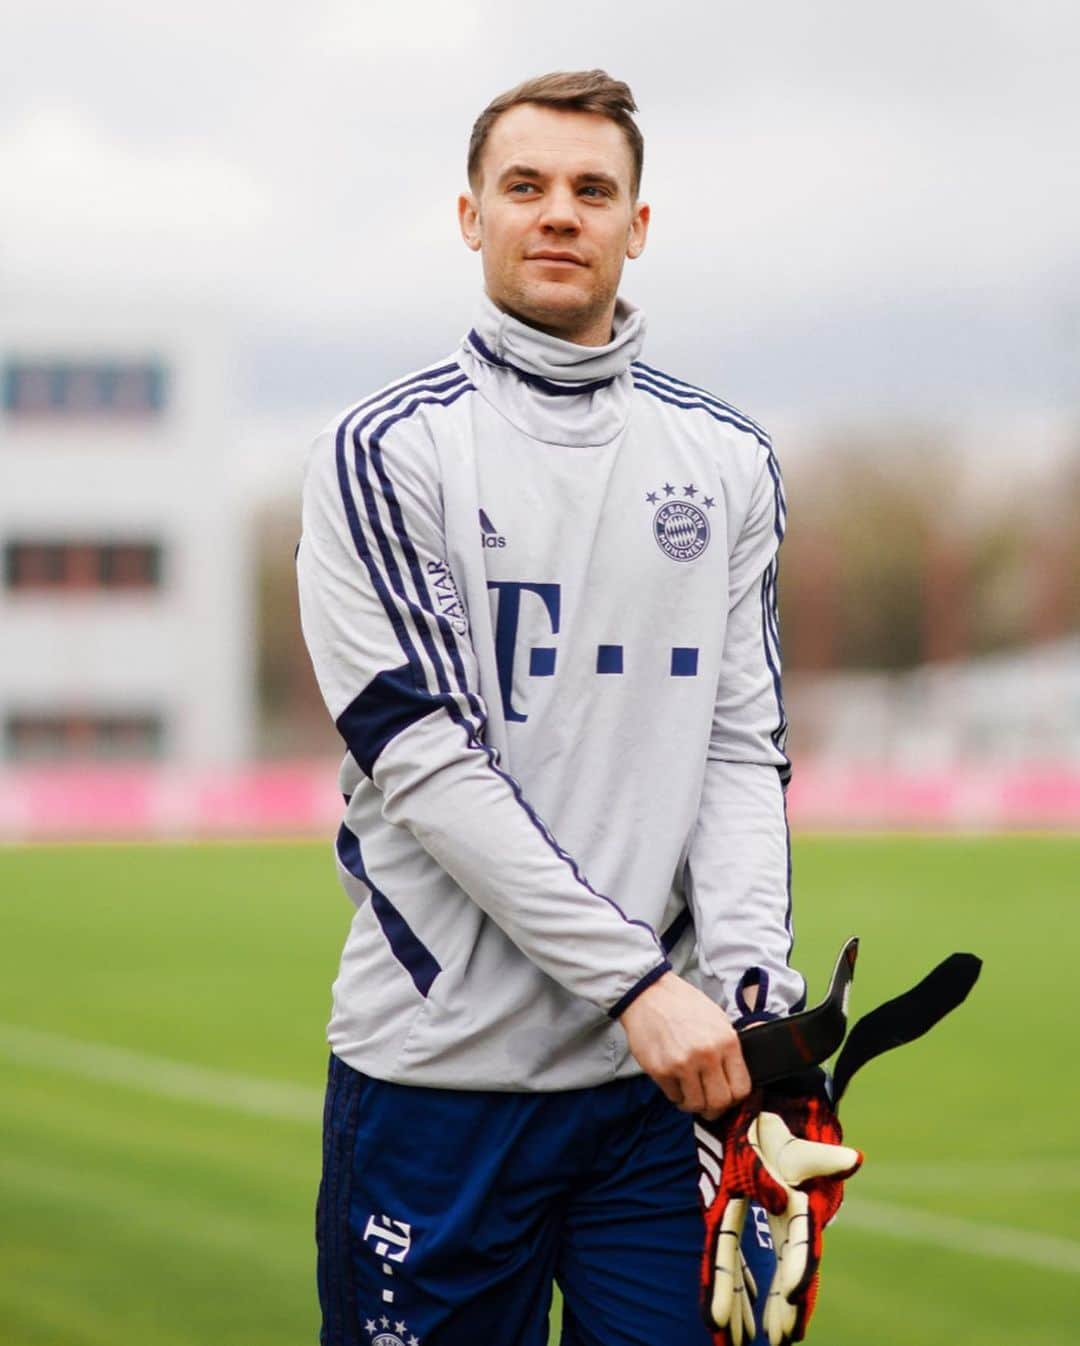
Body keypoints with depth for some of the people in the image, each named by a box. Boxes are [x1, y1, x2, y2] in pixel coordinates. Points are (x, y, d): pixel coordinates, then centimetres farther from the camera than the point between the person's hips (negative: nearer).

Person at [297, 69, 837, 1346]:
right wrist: (637, 980, -17)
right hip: (441, 1068, -3)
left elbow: (743, 747, 8)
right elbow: (425, 760, -10)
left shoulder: (728, 460, 11)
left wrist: (748, 977, -9)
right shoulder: (384, 452, -2)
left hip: (668, 1066, 3)